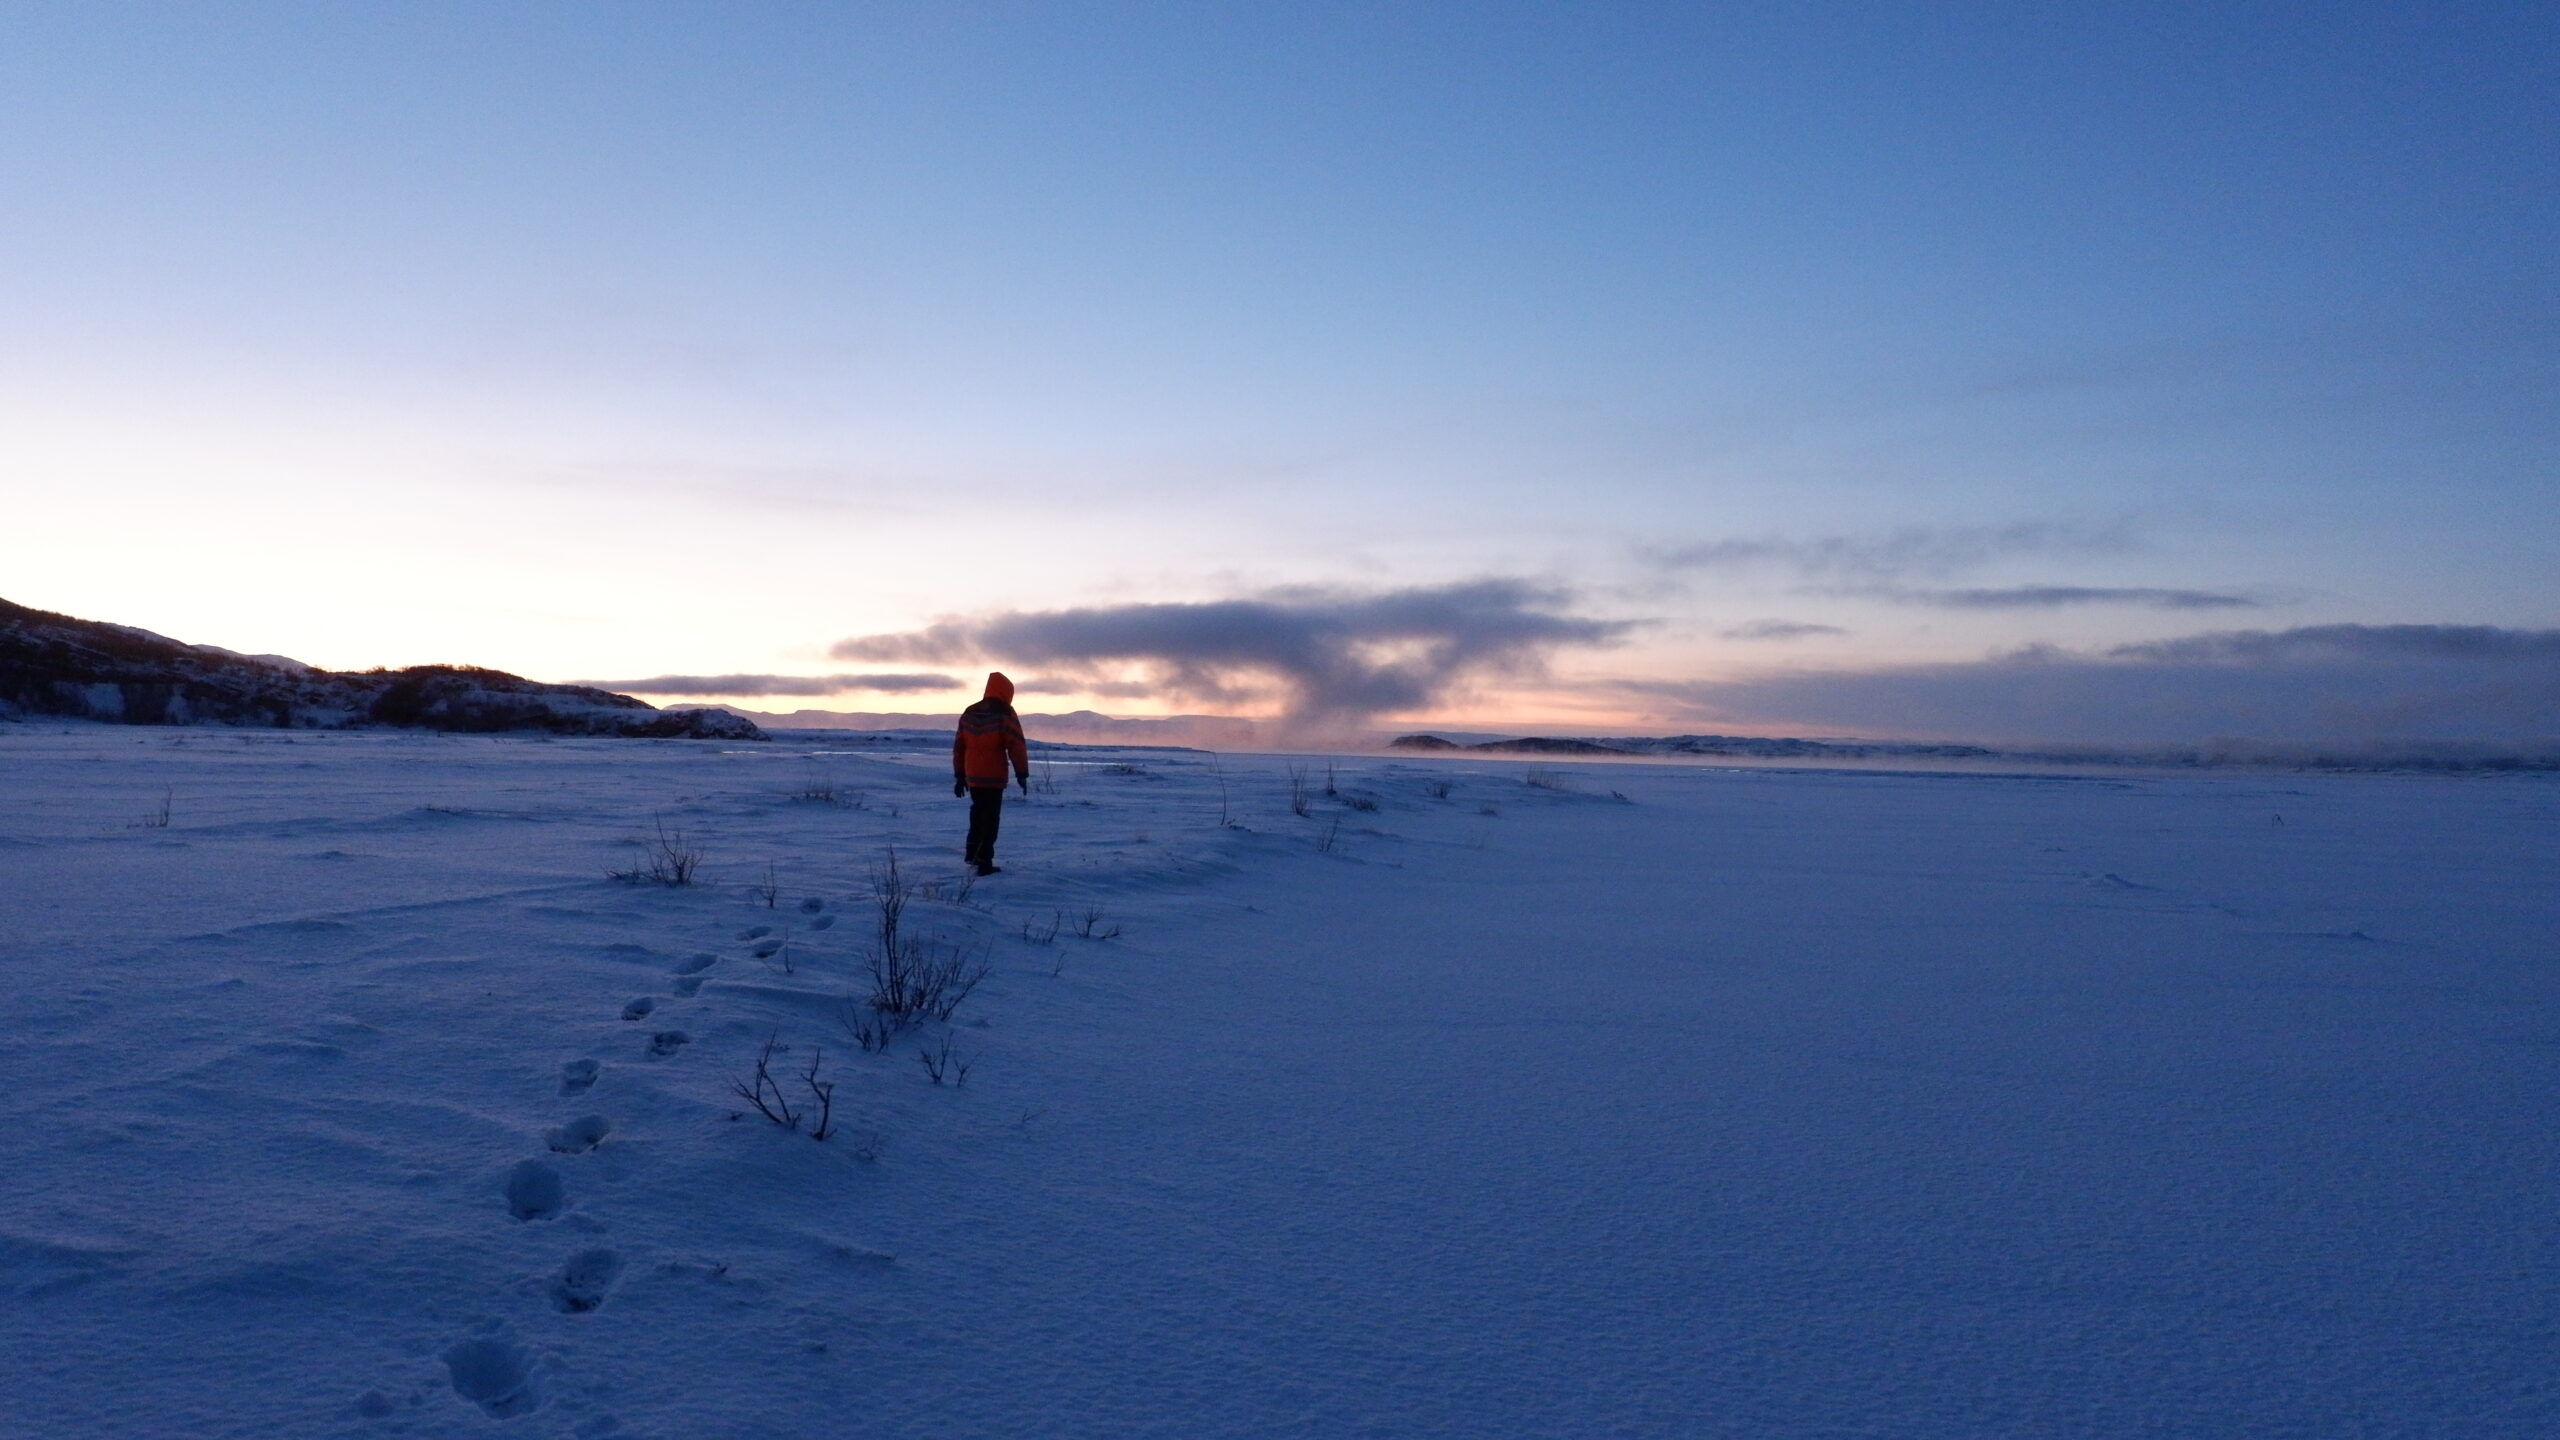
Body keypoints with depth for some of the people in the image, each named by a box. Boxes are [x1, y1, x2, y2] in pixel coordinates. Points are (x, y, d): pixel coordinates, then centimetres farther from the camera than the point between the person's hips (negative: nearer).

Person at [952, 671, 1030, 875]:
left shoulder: (969, 713, 10)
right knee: (991, 818, 0)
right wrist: (1022, 775, -8)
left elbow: (958, 746, 13)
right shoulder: (1004, 715, -9)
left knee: (978, 812, 24)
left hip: (972, 777, 6)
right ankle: (984, 862, -3)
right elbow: (1016, 746, -14)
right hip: (994, 777, -6)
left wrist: (959, 776, 18)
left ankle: (973, 853, 29)